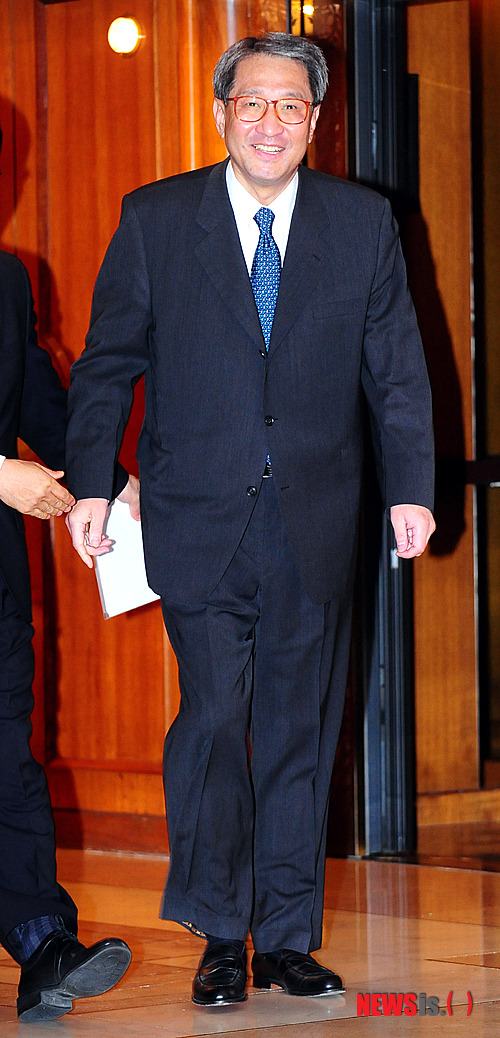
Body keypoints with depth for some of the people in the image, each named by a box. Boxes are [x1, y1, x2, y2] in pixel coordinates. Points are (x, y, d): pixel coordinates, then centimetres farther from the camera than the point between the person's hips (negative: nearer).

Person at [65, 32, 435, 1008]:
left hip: (317, 523, 2)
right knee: (214, 717, -6)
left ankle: (288, 937, 14)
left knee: (301, 729, 5)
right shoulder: (155, 219, 2)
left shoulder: (364, 222, 6)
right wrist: (89, 484, -3)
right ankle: (220, 936, 6)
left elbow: (397, 367, 7)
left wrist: (410, 488, 0)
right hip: (199, 521, -2)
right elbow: (107, 364, 5)